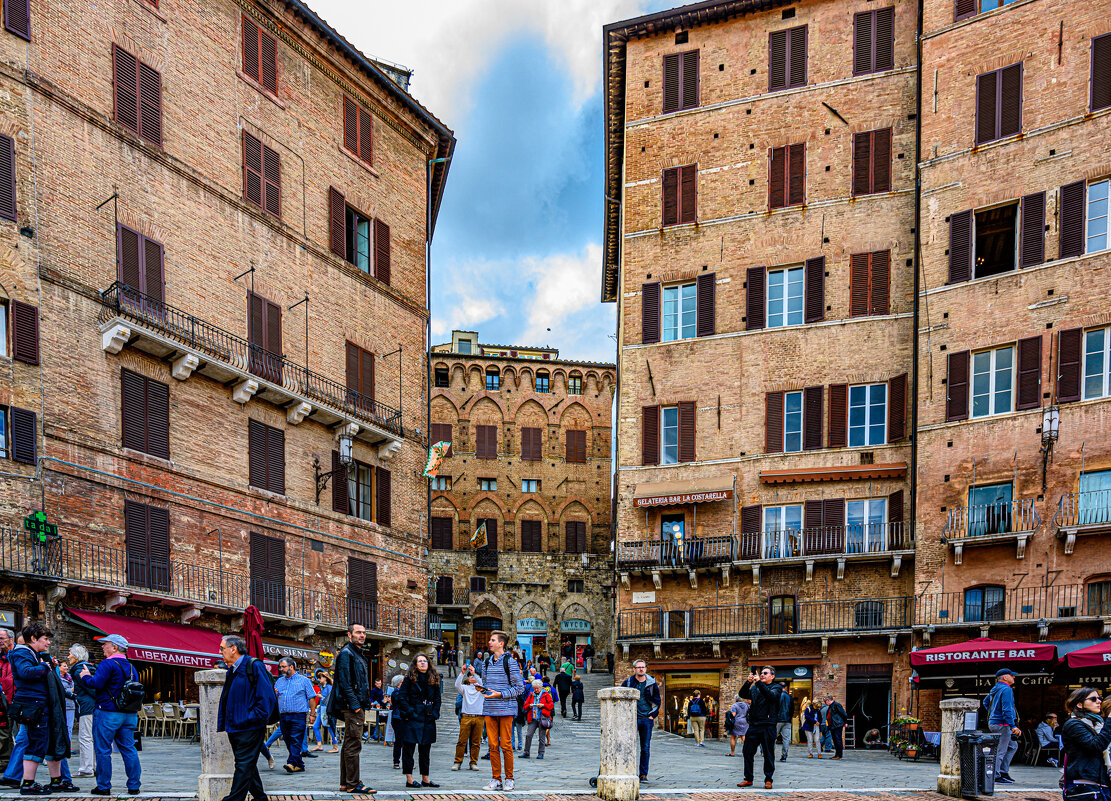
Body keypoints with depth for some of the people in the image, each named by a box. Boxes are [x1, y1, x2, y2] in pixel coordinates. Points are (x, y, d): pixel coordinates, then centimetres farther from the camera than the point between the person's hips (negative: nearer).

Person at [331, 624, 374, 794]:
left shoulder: (358, 654, 21)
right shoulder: (346, 653, -10)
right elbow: (344, 682, -18)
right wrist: (354, 704, -21)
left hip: (358, 706, 10)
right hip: (352, 706, -10)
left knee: (349, 745, 12)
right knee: (353, 745, -9)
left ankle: (345, 783, 17)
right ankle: (353, 784, -7)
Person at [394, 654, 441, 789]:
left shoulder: (433, 680, 11)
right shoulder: (410, 679, -2)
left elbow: (437, 699, 15)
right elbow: (400, 697, -7)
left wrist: (435, 714, 2)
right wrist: (409, 712, -13)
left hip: (428, 720, 5)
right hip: (413, 720, -5)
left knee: (425, 749, 10)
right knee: (409, 748, -4)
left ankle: (425, 778, 17)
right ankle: (409, 779, 0)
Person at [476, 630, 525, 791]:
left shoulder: (510, 662, -5)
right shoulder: (486, 663, 13)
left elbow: (519, 688, -7)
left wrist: (500, 694, -15)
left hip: (505, 709, -5)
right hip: (489, 709, 5)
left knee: (506, 745, -2)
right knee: (493, 745, 4)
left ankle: (509, 779, 8)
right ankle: (496, 780, 11)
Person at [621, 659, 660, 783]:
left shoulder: (652, 684, 6)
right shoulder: (627, 683, 3)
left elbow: (657, 701, 12)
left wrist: (652, 716, 3)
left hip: (647, 719, 1)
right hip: (632, 718, -1)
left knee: (646, 748, 2)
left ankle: (643, 774, 8)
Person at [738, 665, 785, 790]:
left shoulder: (776, 687, 5)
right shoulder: (755, 687, 18)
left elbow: (771, 696, -17)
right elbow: (743, 694, 4)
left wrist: (758, 682, -23)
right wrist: (749, 682, -12)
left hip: (768, 726, -4)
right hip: (753, 725, 4)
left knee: (768, 754, 0)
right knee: (748, 752, 3)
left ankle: (768, 780, 10)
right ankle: (748, 779, 12)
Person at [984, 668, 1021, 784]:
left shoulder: (996, 688, 15)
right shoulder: (1006, 689, -15)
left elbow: (985, 702, 28)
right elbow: (1007, 710, -22)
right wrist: (1013, 726, -23)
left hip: (992, 722, 10)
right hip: (1001, 724, -10)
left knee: (1013, 746, 18)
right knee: (1000, 751, -5)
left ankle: (1003, 772, 17)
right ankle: (995, 777, -2)